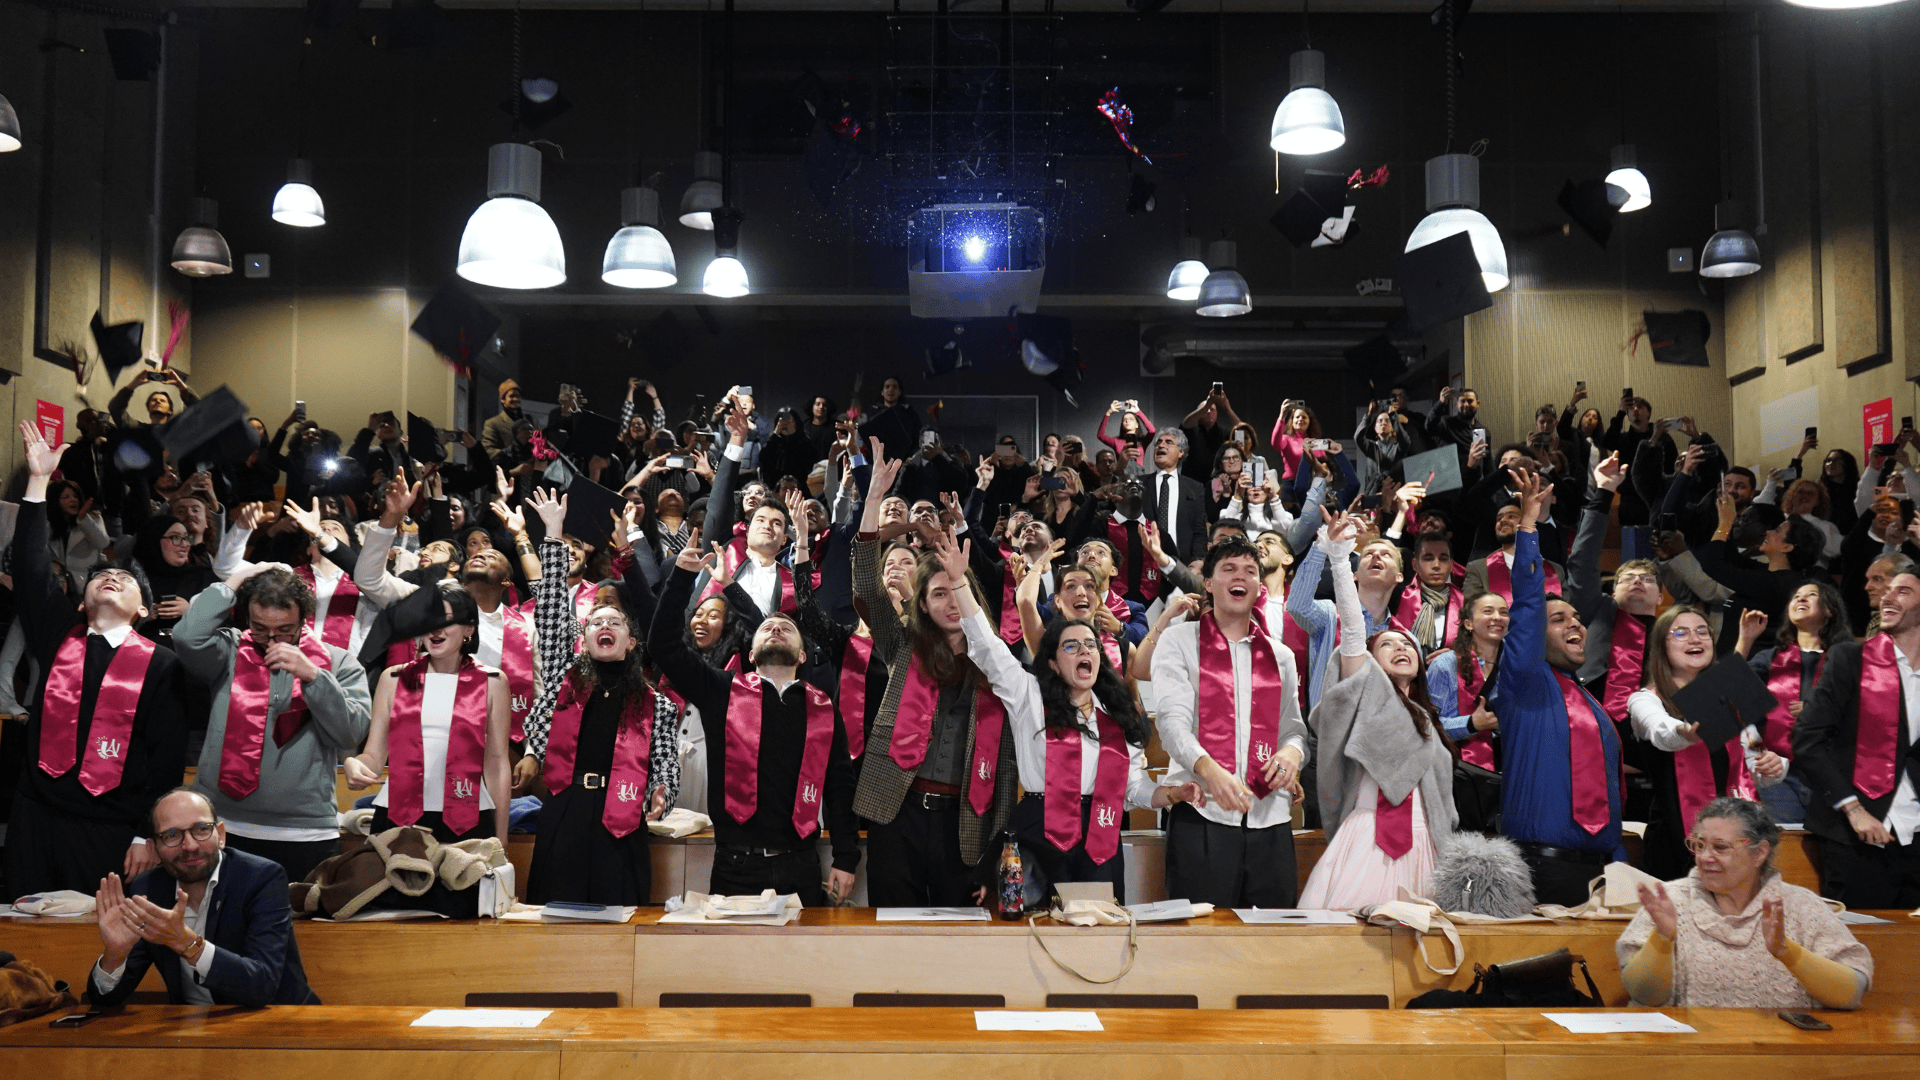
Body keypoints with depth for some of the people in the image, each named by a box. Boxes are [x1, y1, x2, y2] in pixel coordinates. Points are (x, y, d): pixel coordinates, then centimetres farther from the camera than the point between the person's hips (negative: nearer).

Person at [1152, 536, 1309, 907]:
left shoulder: (1280, 654, 20)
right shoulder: (1179, 641, 7)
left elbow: (1294, 726, 19)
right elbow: (1172, 718, -6)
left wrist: (1292, 751, -7)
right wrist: (1209, 769, -25)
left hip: (1271, 818, 4)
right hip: (1202, 814, -4)